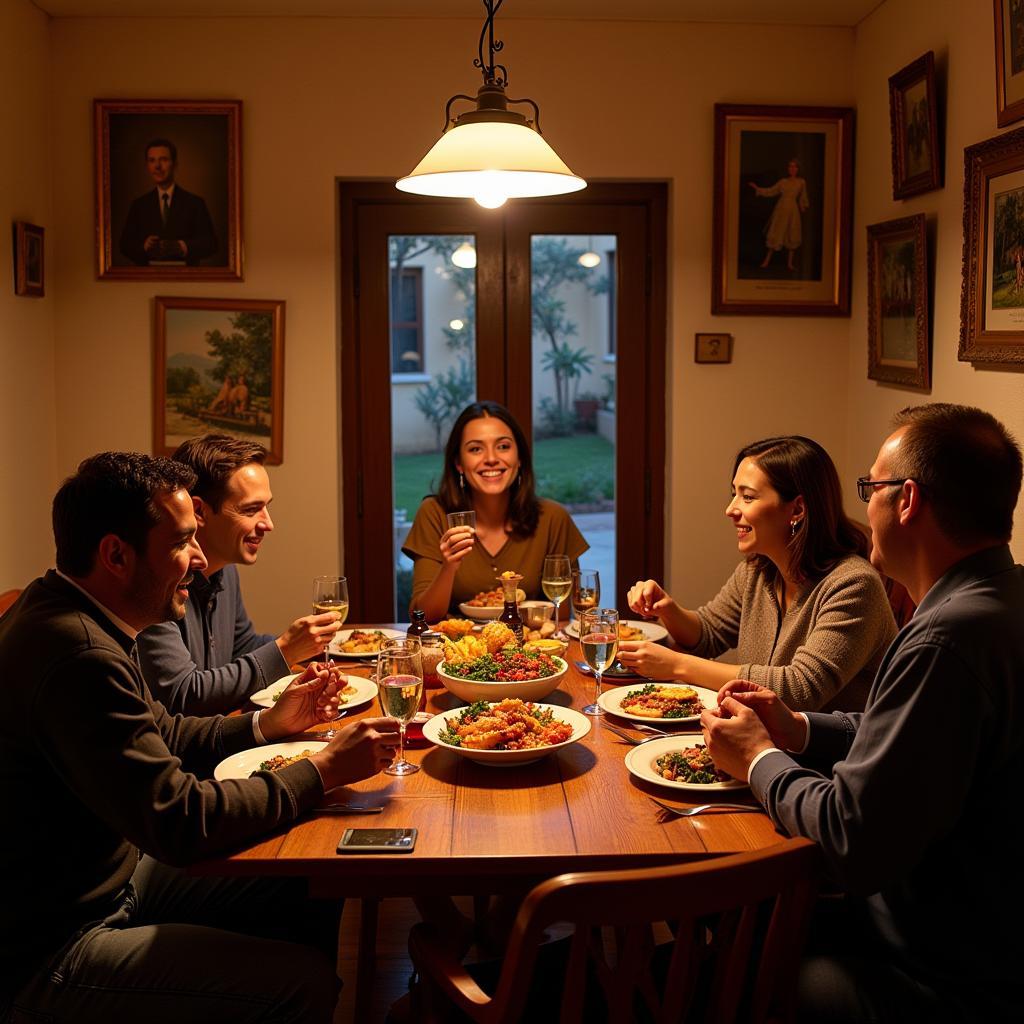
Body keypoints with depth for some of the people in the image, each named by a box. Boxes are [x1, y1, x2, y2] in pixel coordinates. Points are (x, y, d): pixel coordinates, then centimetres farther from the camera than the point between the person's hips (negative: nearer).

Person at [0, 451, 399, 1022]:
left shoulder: (78, 618, 4)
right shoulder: (77, 655, -29)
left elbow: (160, 736, 18)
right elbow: (180, 820, -29)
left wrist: (268, 724, 5)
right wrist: (324, 771, -19)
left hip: (114, 875, 10)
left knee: (311, 900, 6)